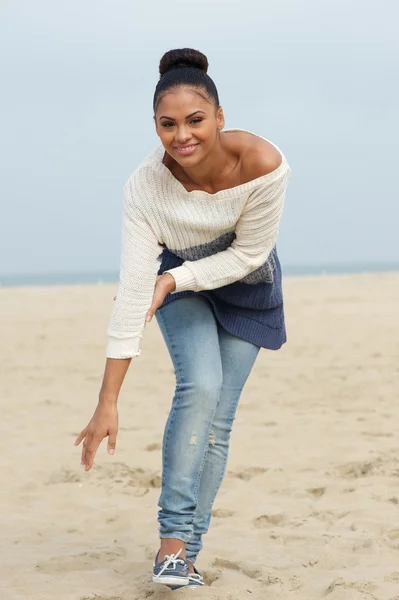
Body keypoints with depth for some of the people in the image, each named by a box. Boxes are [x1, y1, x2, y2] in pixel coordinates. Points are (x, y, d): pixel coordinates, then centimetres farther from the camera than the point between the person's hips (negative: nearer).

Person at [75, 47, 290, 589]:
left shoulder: (263, 164, -35)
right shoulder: (146, 186, -33)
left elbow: (247, 253, -20)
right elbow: (133, 292, -34)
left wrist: (175, 279, -25)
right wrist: (108, 403, -36)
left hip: (244, 285, 1)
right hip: (178, 279, -1)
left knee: (218, 420, -2)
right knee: (200, 387, -24)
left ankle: (187, 553, 7)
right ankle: (173, 538, -18)